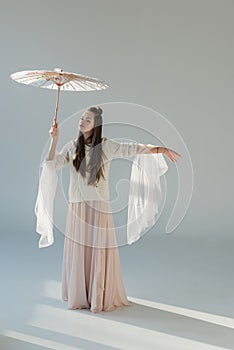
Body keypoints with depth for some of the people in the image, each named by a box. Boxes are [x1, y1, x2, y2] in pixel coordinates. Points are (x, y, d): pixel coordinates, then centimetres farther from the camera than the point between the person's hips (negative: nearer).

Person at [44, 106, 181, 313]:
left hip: (99, 206, -3)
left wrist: (160, 149, -16)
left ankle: (100, 298, 10)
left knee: (99, 251, -1)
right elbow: (53, 164, 3)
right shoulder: (72, 146, 9)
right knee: (77, 250, 6)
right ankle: (79, 297, 19)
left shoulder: (106, 146, -1)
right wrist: (54, 140, -5)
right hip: (77, 207, 3)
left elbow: (132, 149, -8)